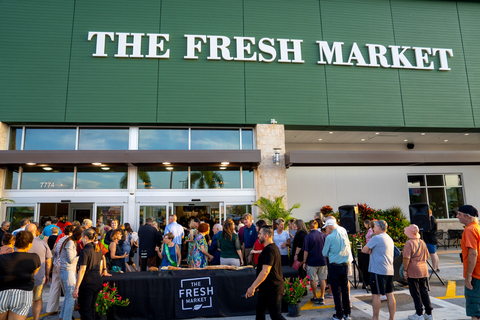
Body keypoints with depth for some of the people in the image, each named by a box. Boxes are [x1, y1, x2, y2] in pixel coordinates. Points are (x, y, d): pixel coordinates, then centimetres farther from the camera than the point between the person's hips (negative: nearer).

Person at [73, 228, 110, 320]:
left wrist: (76, 288, -15)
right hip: (98, 281, 8)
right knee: (91, 308, 18)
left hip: (87, 282, -8)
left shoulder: (85, 250, -15)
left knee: (84, 310, 2)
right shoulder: (98, 249, 8)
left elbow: (82, 270, -18)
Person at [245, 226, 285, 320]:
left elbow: (265, 272, -29)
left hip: (272, 289, -10)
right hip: (267, 288, 10)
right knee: (260, 310, 21)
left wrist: (252, 287, -27)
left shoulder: (269, 250, -22)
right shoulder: (274, 247, 11)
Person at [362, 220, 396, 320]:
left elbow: (364, 250, -8)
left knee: (376, 294, 0)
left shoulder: (376, 238, -12)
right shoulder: (389, 239, 16)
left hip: (378, 271, -8)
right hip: (389, 271, 8)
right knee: (390, 294, 10)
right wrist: (372, 251, 8)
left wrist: (369, 251, 10)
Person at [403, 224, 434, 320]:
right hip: (424, 271, 7)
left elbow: (406, 258, -19)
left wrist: (405, 270, -12)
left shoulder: (409, 243, -15)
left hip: (413, 272, -7)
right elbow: (426, 256, 18)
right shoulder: (422, 243, 7)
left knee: (415, 294, 3)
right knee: (424, 292, 14)